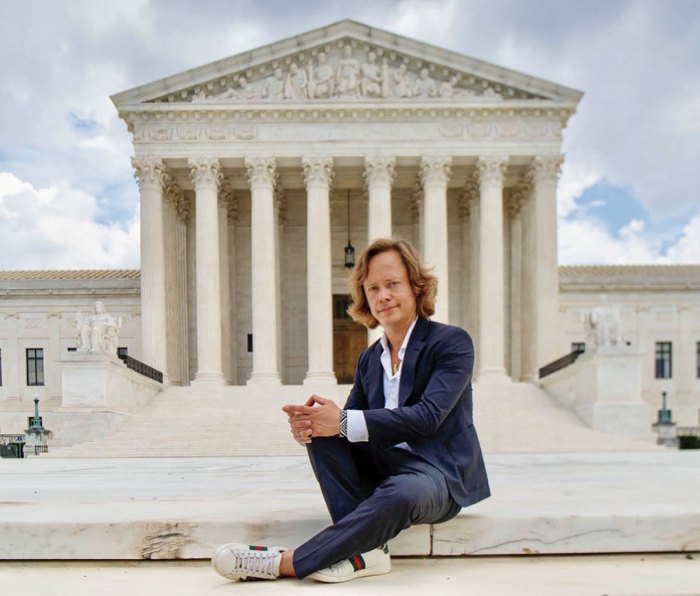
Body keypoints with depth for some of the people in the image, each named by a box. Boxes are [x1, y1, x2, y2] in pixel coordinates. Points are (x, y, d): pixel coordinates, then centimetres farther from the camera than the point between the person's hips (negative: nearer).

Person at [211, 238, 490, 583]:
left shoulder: (452, 343, -7)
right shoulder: (369, 360, 12)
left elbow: (427, 416, -21)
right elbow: (346, 422, 5)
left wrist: (344, 422, -27)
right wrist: (308, 424, -20)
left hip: (438, 471, -6)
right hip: (386, 466, 6)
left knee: (400, 493, -39)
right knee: (321, 430, -16)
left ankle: (287, 562, -28)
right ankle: (364, 548, -24)